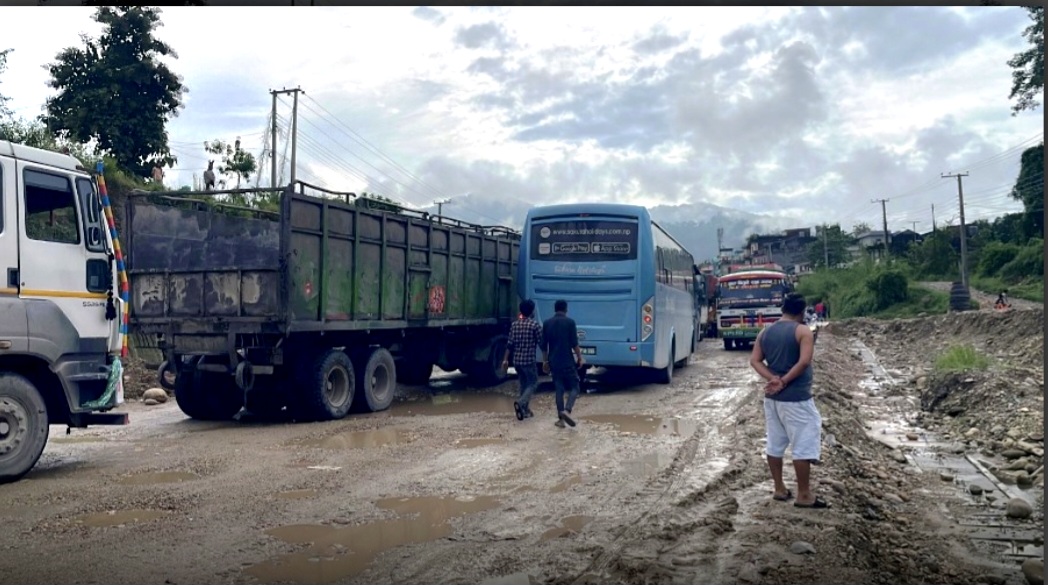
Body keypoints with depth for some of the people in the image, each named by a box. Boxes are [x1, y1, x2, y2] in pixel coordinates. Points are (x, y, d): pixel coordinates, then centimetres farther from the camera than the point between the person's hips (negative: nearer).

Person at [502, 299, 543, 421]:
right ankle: (520, 402, -20)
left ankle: (525, 410, 19)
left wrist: (505, 359, 10)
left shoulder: (514, 324, 7)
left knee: (524, 384, 17)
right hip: (529, 359, -6)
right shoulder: (535, 325, -9)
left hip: (517, 360, 6)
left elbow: (510, 344, 6)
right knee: (532, 384, 3)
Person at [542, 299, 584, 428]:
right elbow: (574, 343, -9)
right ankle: (567, 411, -18)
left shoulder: (547, 323, 6)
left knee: (559, 389, 10)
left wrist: (545, 361, 16)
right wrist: (579, 357, 2)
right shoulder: (570, 322, -6)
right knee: (574, 387, 4)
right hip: (567, 361, -4)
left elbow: (544, 345, 8)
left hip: (554, 362, 4)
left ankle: (560, 418, 8)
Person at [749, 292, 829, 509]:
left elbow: (754, 360, 1)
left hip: (772, 397, 7)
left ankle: (779, 489, 22)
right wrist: (784, 382, -15)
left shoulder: (765, 332, 8)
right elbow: (804, 362, -22)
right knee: (804, 446, 0)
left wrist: (773, 379, -9)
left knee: (775, 443, 13)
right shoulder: (803, 331, -10)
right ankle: (804, 495, 4)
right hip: (796, 398, -7)